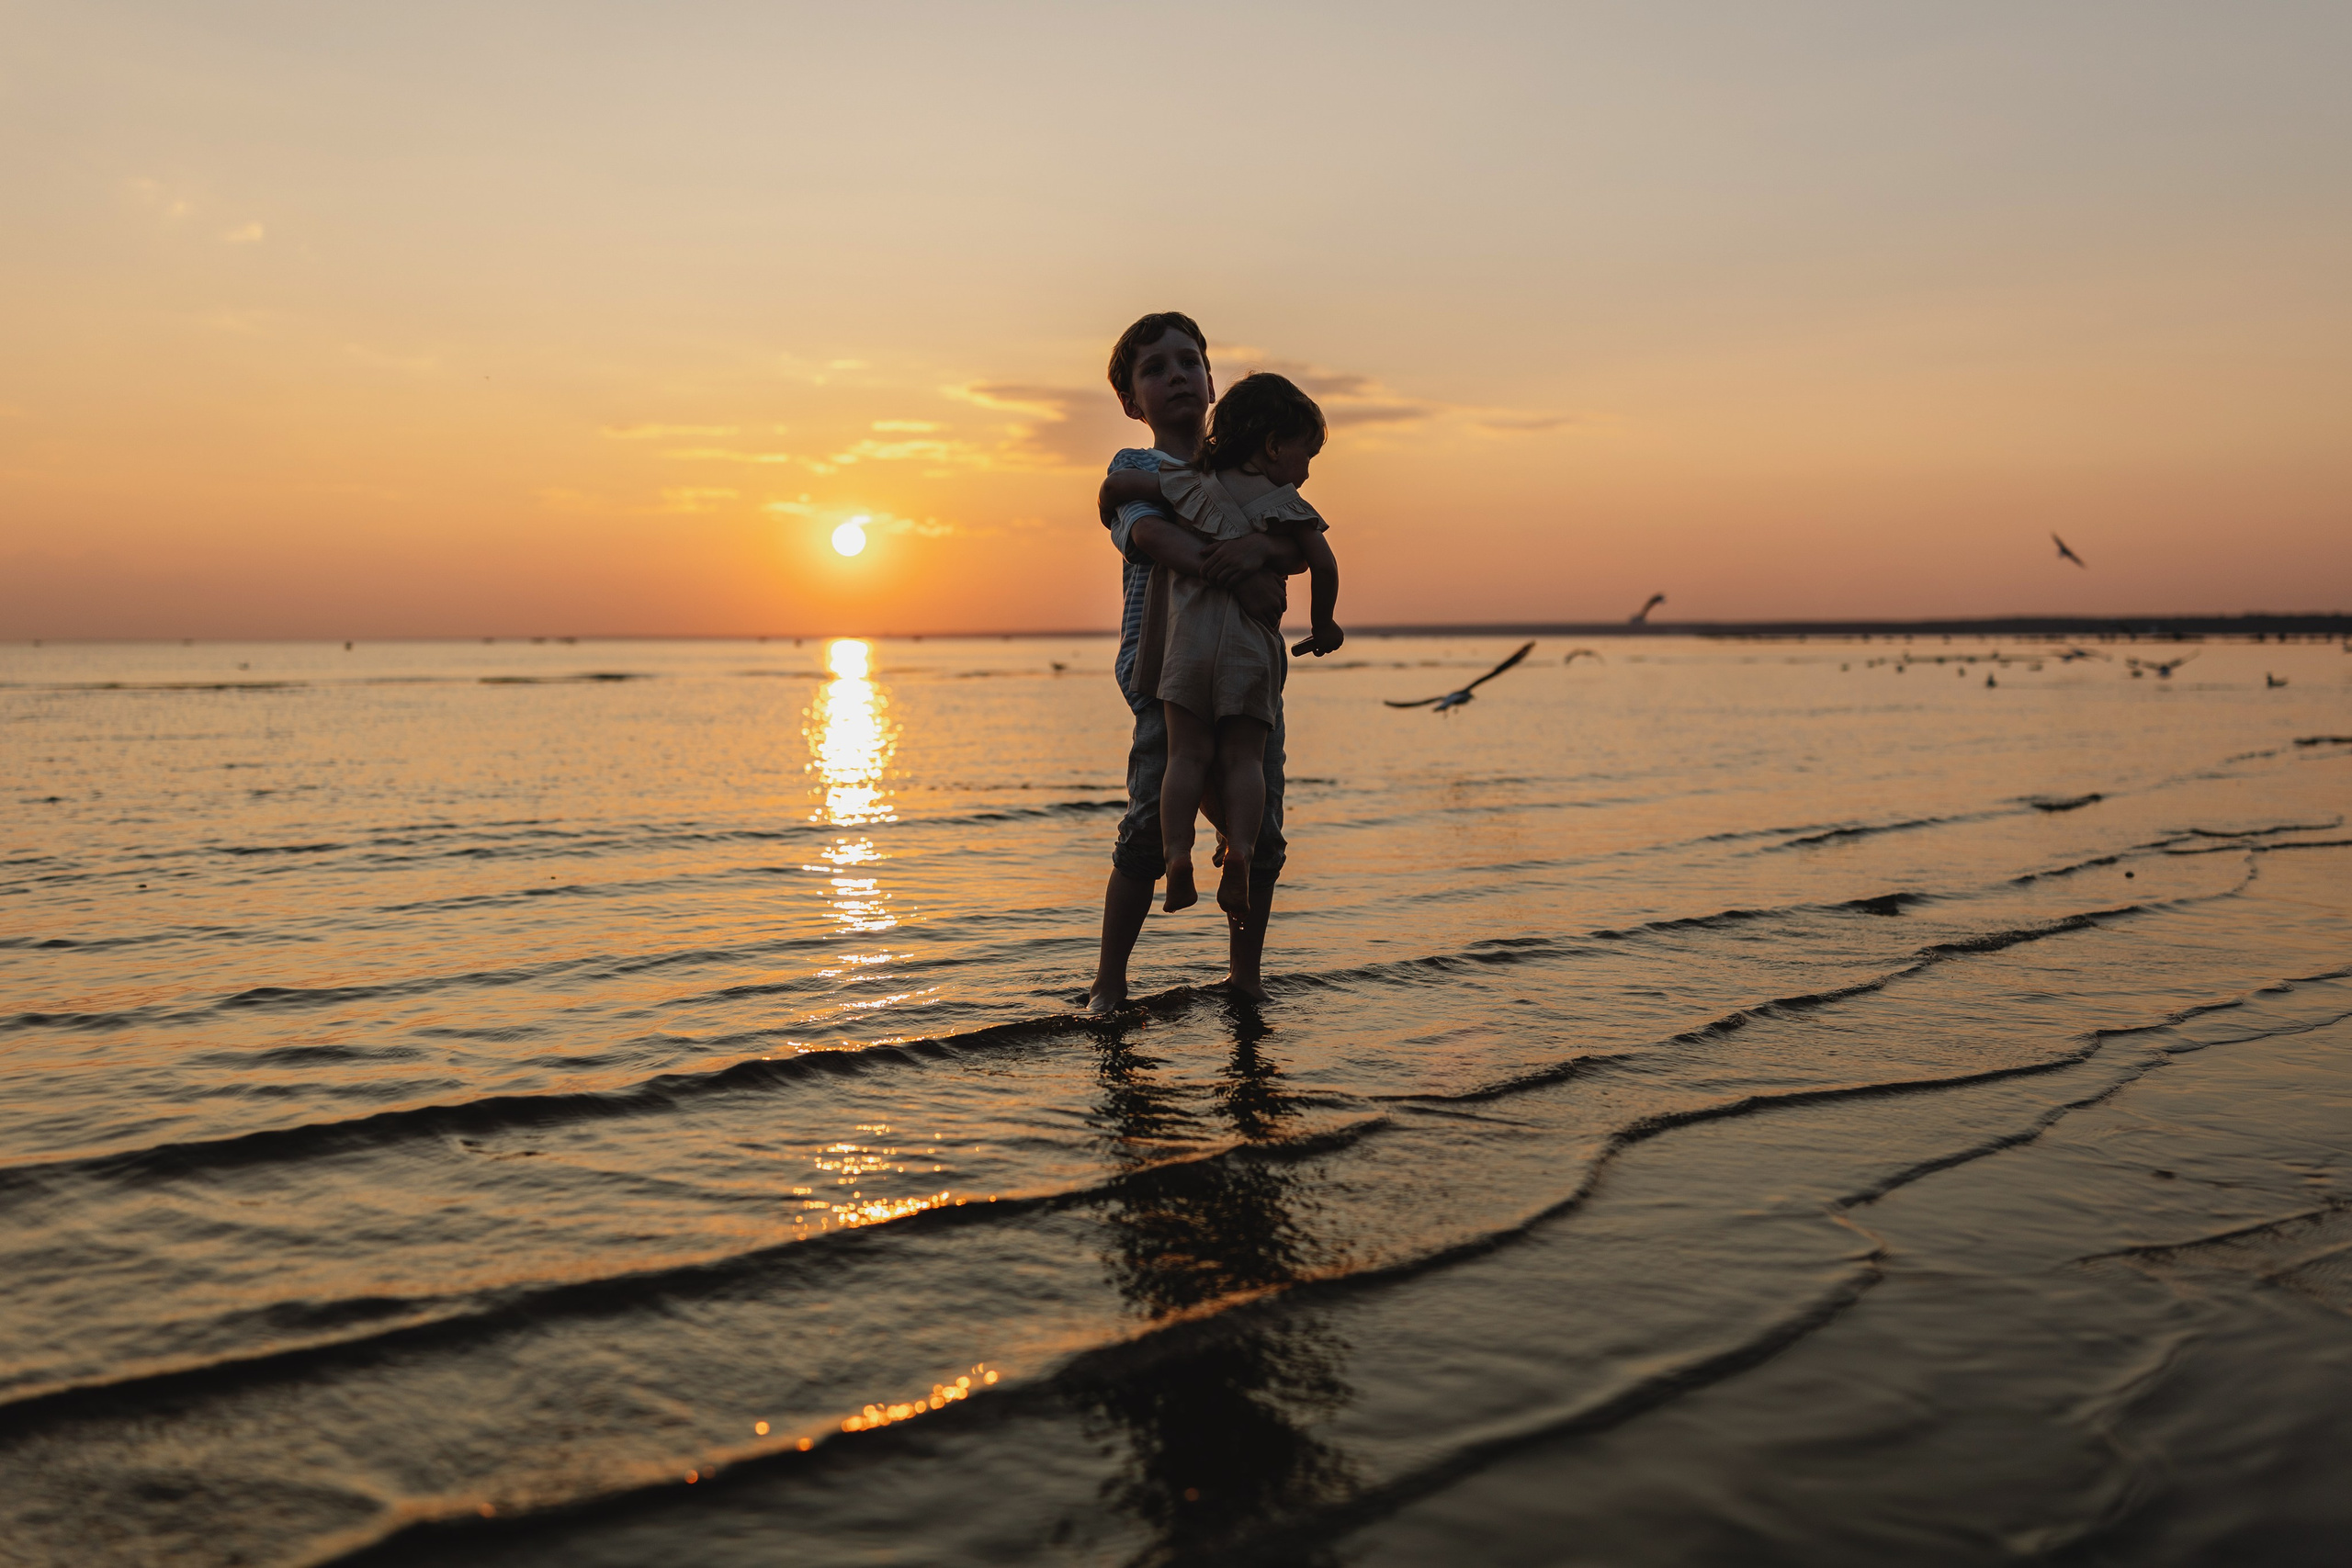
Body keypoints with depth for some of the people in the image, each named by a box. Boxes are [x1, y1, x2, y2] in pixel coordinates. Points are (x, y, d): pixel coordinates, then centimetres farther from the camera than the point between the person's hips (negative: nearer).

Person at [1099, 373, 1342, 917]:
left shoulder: (1193, 481, 17)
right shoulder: (1282, 500, 8)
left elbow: (1116, 484, 13)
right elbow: (1324, 564, 0)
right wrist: (1323, 626, 16)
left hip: (1188, 639, 2)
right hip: (1252, 645, -2)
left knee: (1188, 755, 0)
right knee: (1243, 758, -2)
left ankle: (1177, 855, -16)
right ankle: (1239, 852, -22)